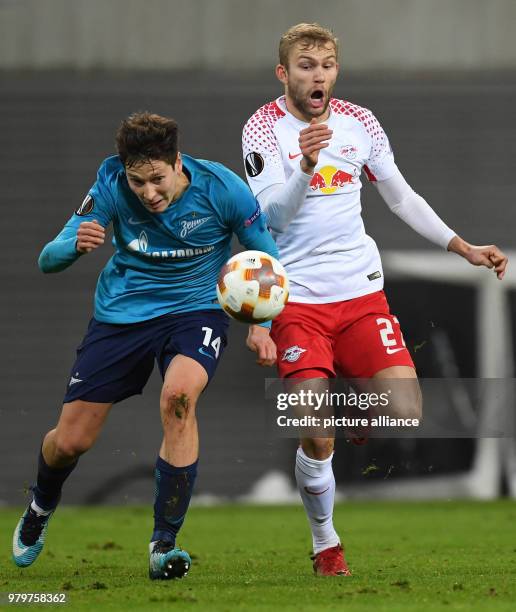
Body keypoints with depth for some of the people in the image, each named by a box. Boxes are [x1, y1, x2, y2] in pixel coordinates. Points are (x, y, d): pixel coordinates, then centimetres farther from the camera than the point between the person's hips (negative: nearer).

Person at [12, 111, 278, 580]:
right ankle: (41, 507, 40)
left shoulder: (222, 189, -19)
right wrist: (75, 245, -42)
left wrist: (262, 324, -18)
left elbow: (267, 260, -3)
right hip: (121, 312, 2)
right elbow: (48, 261, -19)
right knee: (70, 440, 1)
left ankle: (164, 545, -23)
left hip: (196, 309, -1)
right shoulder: (111, 187, -18)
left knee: (179, 395, -33)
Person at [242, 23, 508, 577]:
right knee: (316, 439, -11)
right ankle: (325, 541, 13)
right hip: (297, 297, -3)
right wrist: (306, 166, -37)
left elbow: (400, 197, 18)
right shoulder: (263, 129, -7)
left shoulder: (360, 123, 6)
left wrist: (462, 247, 13)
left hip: (361, 290, 4)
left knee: (408, 417, -11)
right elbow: (272, 217, -19)